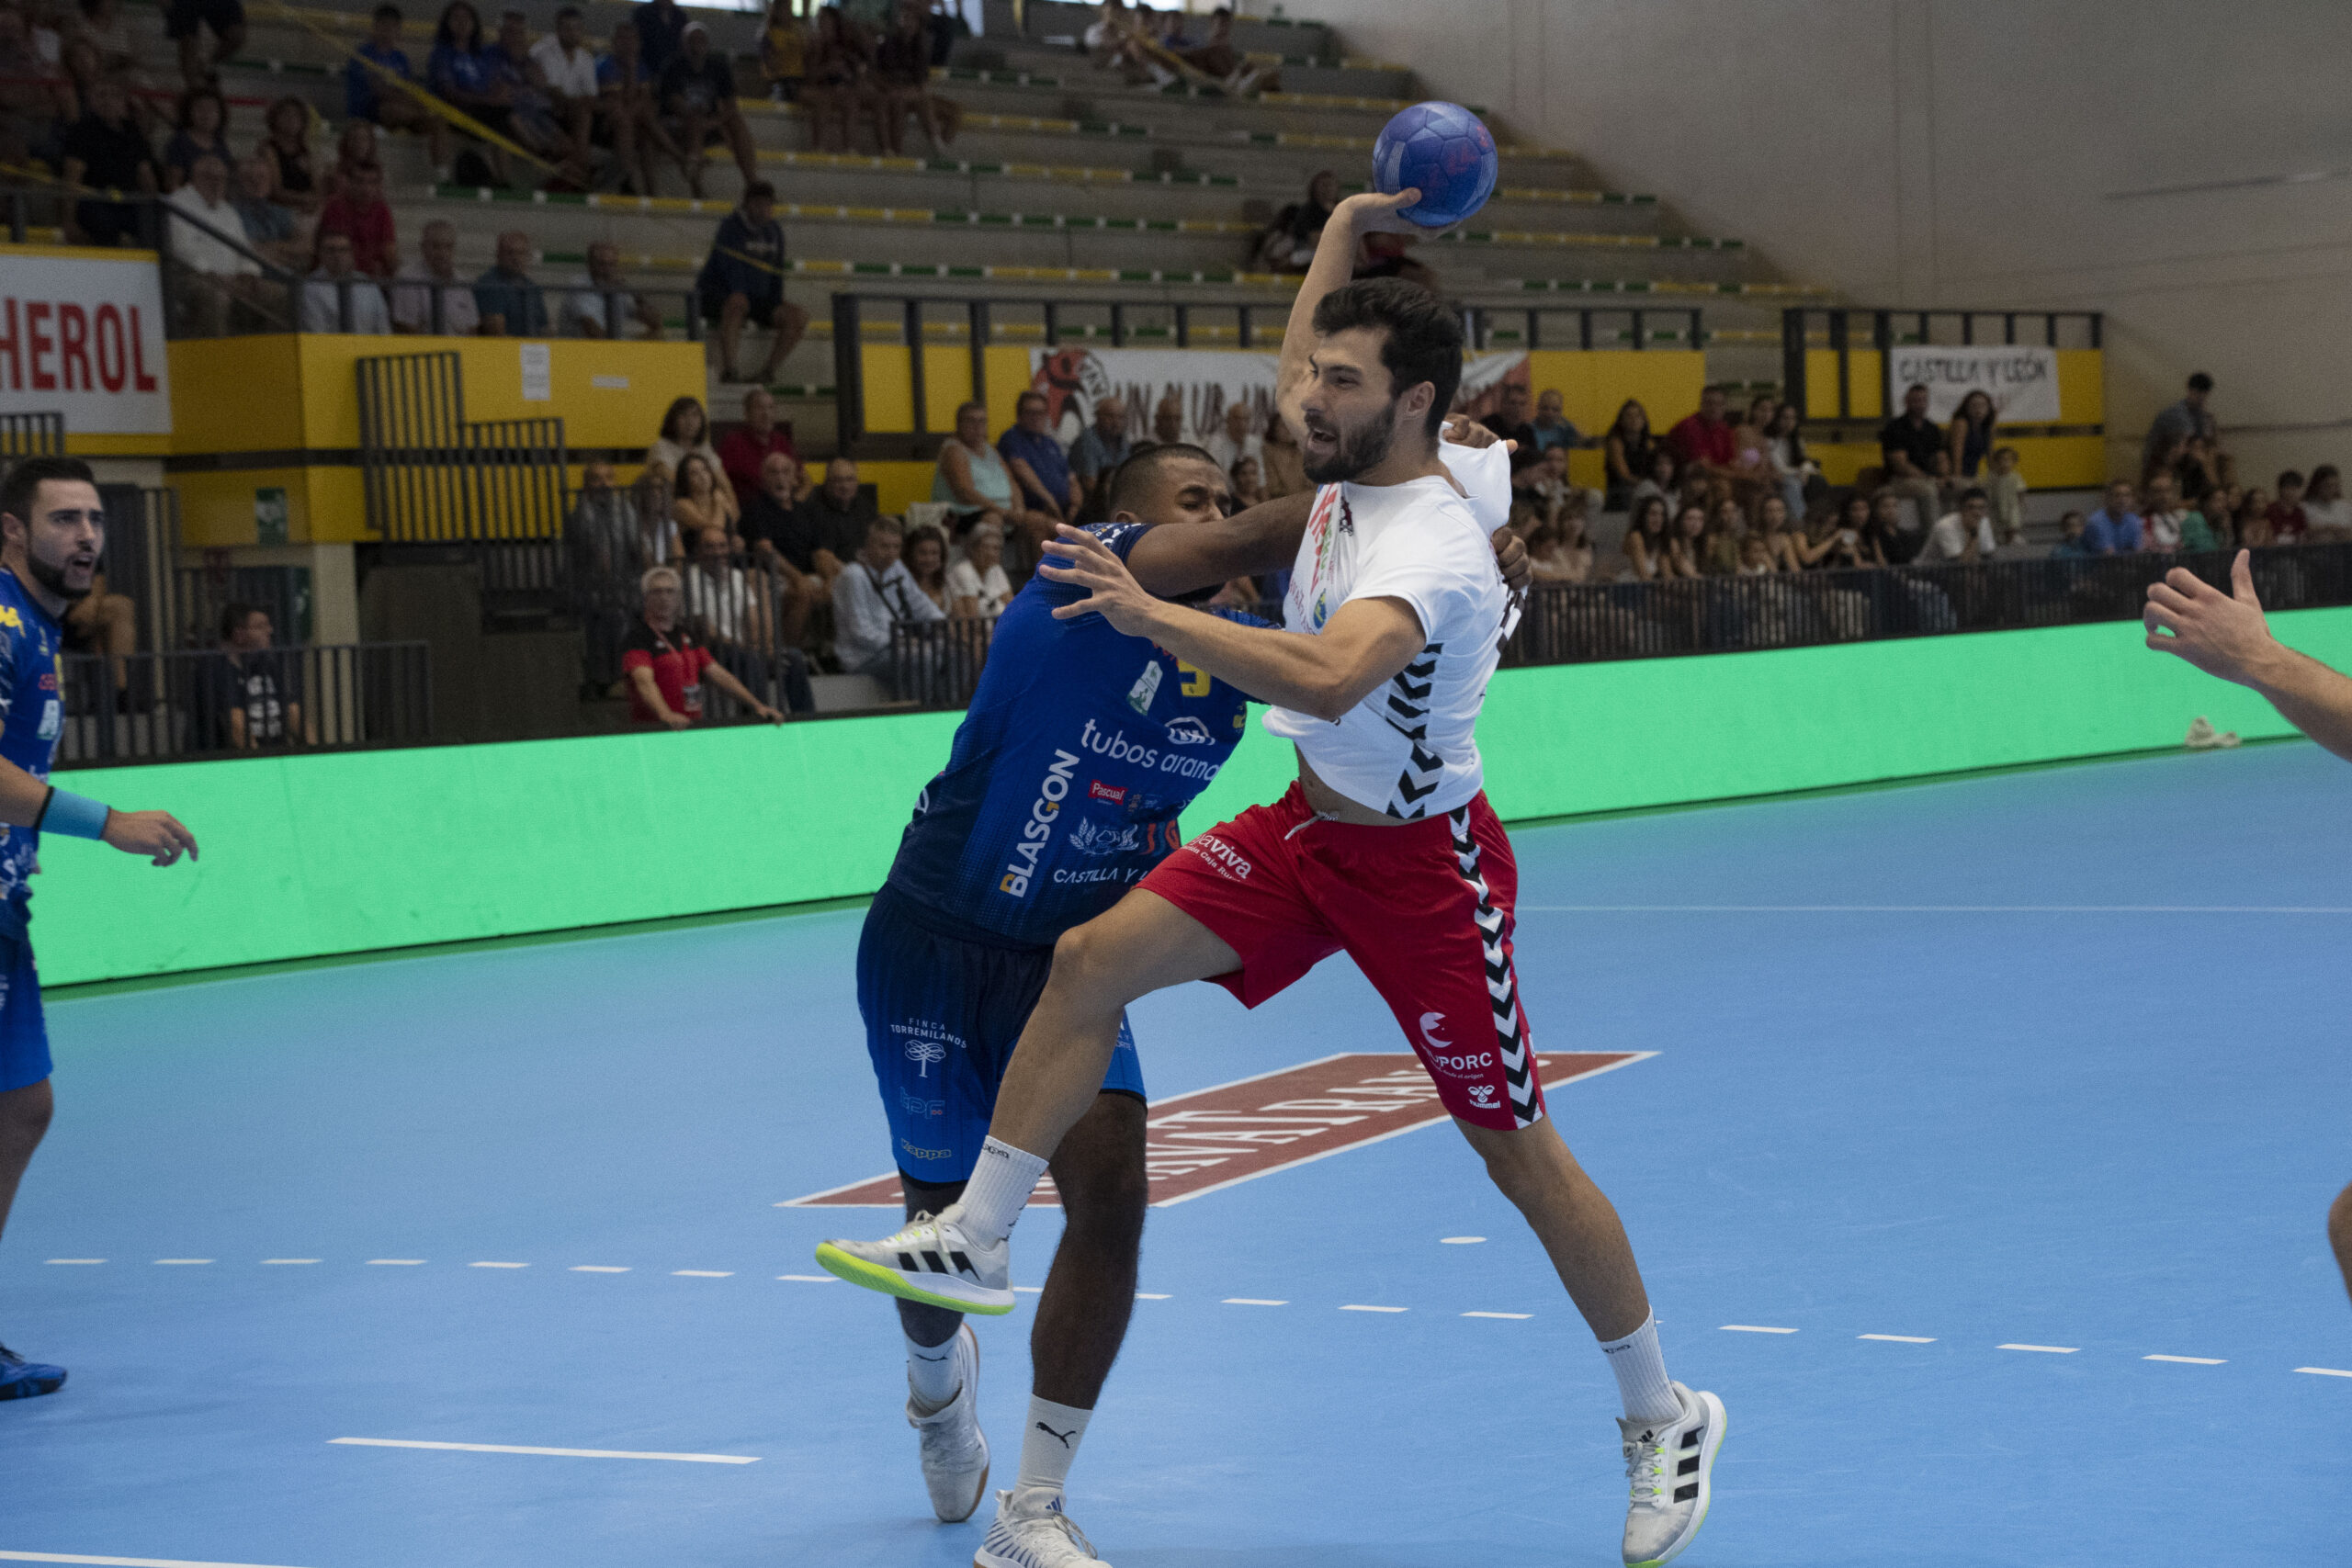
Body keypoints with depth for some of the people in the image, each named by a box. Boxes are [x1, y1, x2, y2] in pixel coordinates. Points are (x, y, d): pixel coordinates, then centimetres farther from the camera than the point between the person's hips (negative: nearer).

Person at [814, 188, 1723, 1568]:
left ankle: (1664, 1418, 17)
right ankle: (976, 1244, -1)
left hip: (1422, 860, -8)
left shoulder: (1429, 545, -29)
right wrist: (1345, 230, 19)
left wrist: (1155, 615, -50)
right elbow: (1296, 388, 24)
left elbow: (1330, 677, -48)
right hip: (1312, 824, 8)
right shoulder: (1356, 466, -2)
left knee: (1517, 1147, 1)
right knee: (1095, 960, -8)